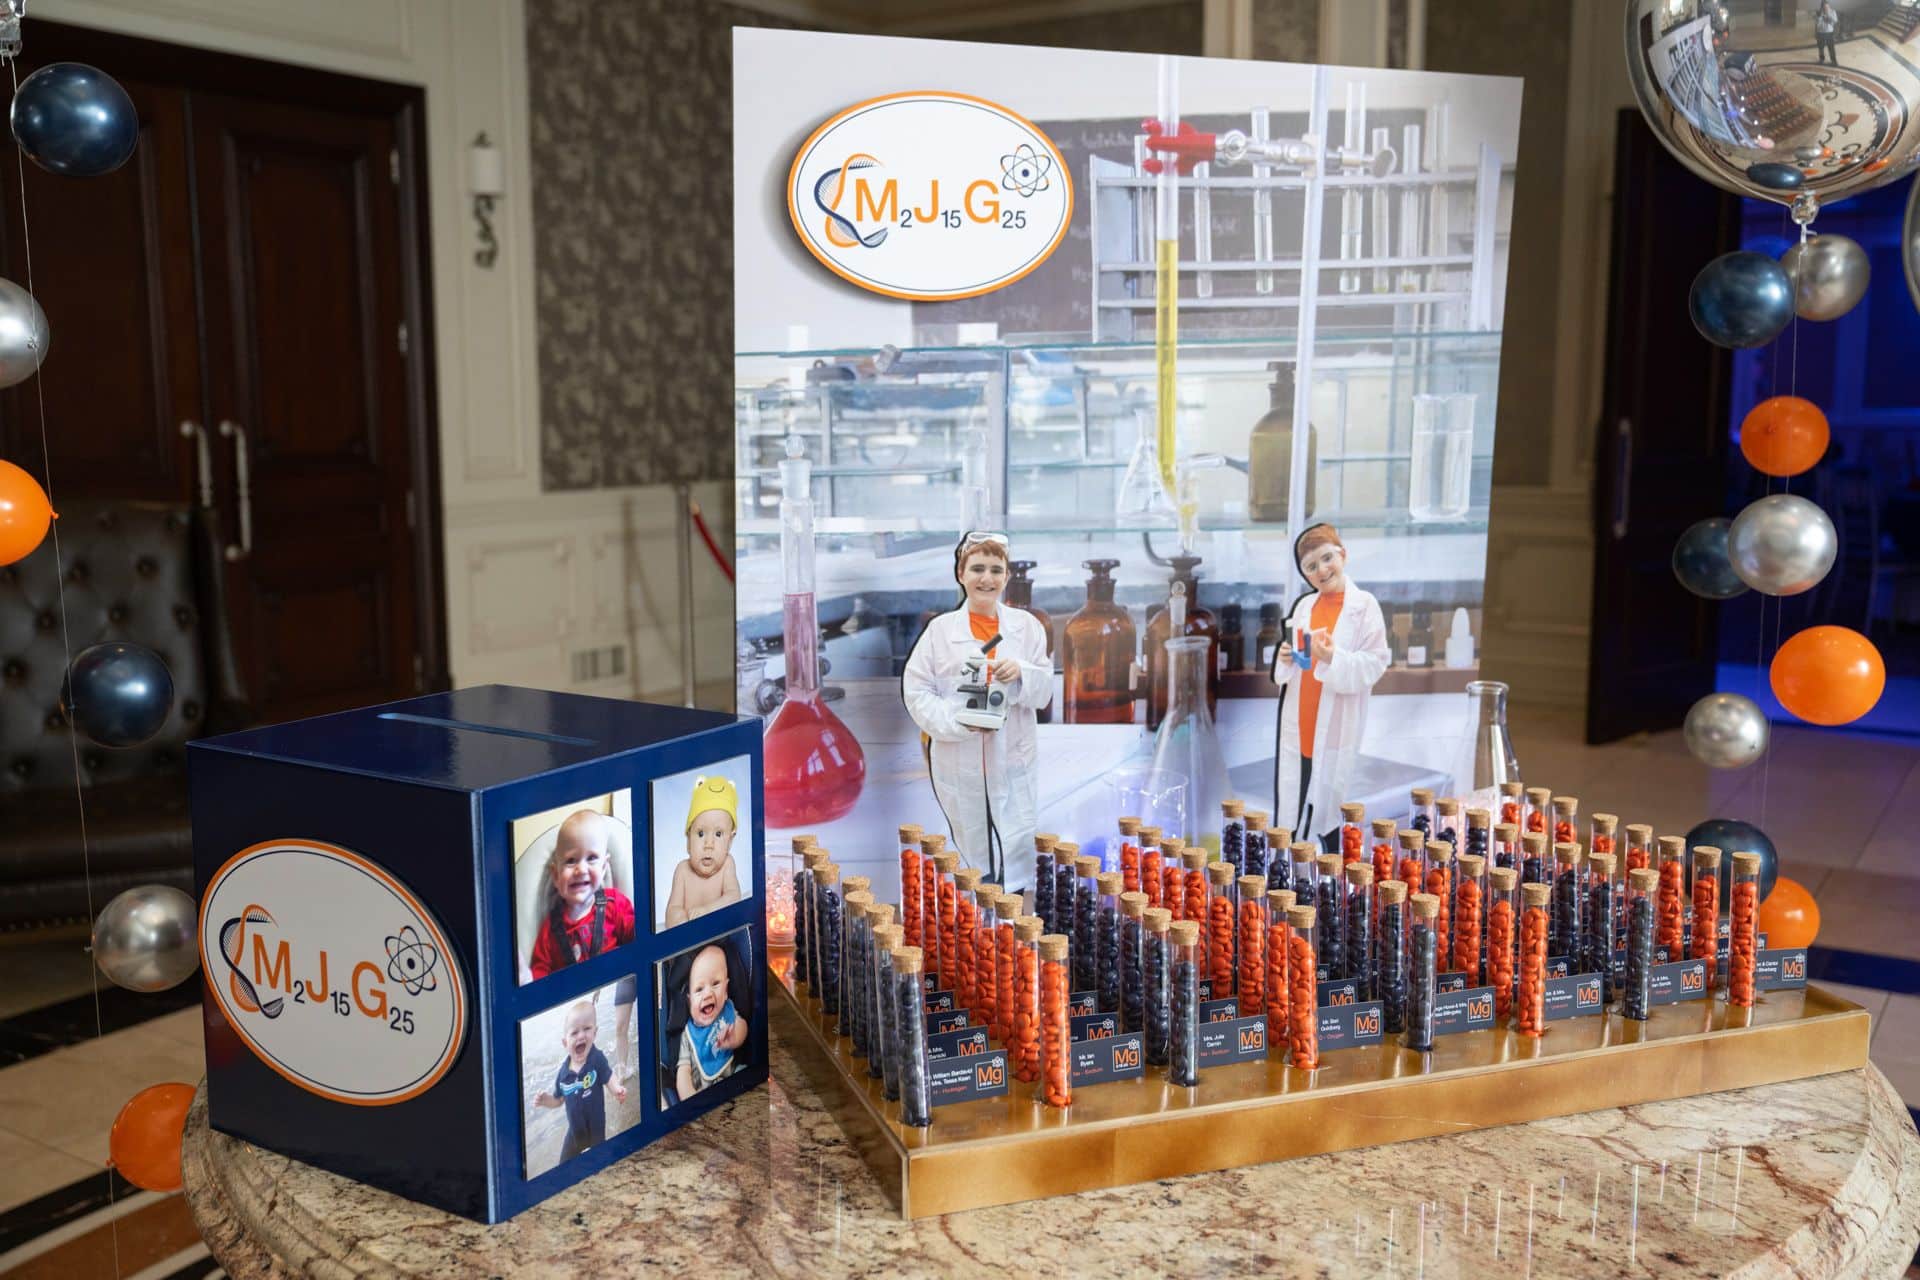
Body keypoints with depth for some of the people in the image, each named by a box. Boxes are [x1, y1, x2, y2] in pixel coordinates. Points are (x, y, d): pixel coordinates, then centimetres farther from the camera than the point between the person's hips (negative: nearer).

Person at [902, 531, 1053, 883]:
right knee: (972, 853, 9)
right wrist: (958, 720, -18)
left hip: (1014, 762, 1)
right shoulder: (940, 629, 0)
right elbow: (916, 691, -2)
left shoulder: (1026, 625, 5)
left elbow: (1044, 692, 5)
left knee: (1020, 852, 1)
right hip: (959, 765, -1)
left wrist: (1021, 672, -17)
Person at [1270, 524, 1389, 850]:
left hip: (1336, 727, -4)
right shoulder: (1304, 605, 9)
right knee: (1289, 809, 6)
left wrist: (1334, 658, -25)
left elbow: (1375, 664, -10)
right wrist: (1285, 658, -4)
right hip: (1298, 724, 4)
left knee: (1328, 808, 3)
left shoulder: (1365, 605, -5)